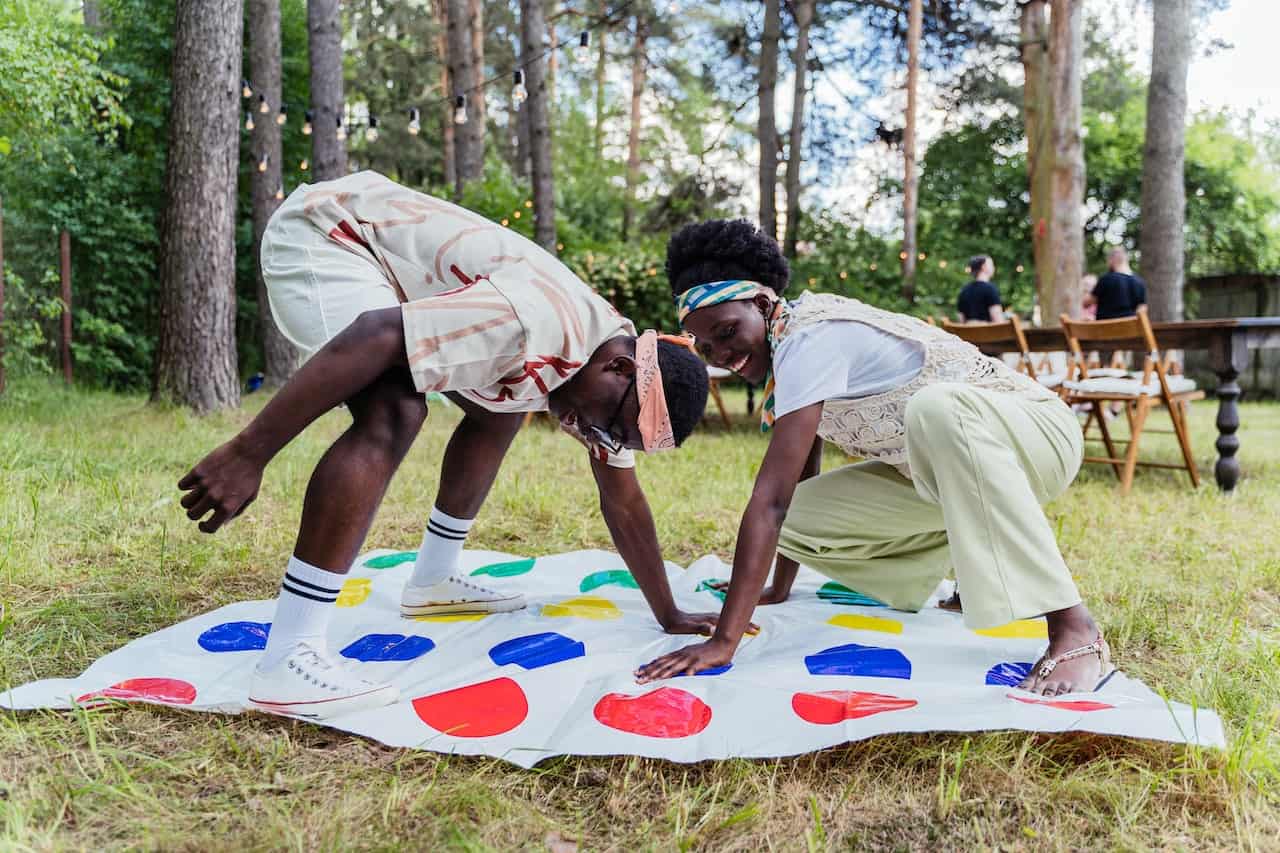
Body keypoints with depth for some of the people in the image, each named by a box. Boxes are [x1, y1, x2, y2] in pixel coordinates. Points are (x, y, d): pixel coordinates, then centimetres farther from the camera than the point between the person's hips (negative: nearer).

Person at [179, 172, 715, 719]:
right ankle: (285, 664, -28)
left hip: (389, 254, 10)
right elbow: (369, 341, -37)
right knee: (394, 414, -31)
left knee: (498, 410, 12)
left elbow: (623, 501, 6)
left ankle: (431, 581, 24)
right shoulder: (536, 323, -33)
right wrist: (247, 453, -36)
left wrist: (669, 615, 8)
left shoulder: (608, 376, -2)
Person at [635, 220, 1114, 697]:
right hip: (942, 472, 9)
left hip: (1035, 434, -8)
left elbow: (771, 498, -33)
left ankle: (1075, 631, -34)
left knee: (937, 408, -42)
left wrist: (724, 641, -33)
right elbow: (799, 475, 11)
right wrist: (779, 588, 18)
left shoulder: (812, 339, -26)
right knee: (797, 518, -5)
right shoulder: (789, 344, 2)